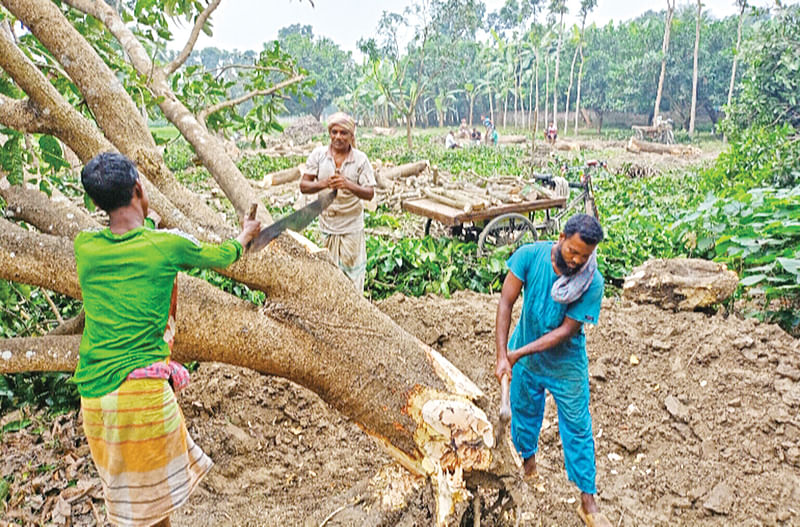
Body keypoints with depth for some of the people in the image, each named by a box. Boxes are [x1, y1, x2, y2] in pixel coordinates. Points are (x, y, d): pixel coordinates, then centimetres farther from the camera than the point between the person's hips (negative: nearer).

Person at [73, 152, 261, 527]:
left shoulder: (84, 247, 0)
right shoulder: (168, 246, -10)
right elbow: (220, 256, 10)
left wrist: (148, 222, 44)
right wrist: (245, 234, 30)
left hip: (92, 394, 5)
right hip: (143, 390, -5)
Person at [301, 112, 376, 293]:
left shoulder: (360, 159, -6)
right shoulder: (318, 154, -2)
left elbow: (370, 193, -10)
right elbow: (303, 186, -5)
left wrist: (348, 185, -29)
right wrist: (323, 184, -26)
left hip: (351, 228, -2)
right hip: (325, 226, 2)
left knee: (351, 275, 7)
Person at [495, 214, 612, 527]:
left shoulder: (592, 283, -24)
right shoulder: (531, 255, -22)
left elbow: (566, 330, -22)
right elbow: (506, 303, -20)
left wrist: (518, 353, -26)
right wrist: (502, 355, -26)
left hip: (566, 366, -1)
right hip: (525, 360, 2)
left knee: (578, 430, 9)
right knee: (524, 413, 20)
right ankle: (528, 464, 49)